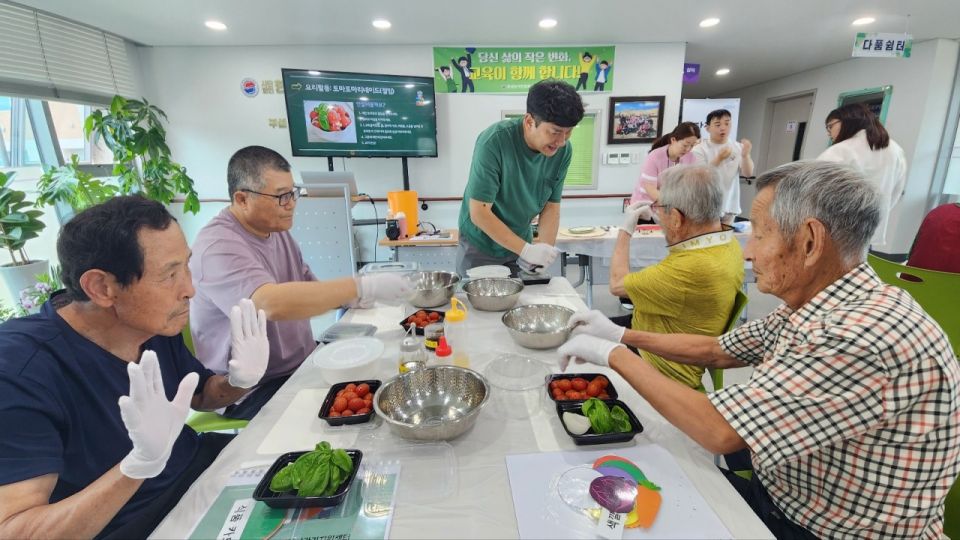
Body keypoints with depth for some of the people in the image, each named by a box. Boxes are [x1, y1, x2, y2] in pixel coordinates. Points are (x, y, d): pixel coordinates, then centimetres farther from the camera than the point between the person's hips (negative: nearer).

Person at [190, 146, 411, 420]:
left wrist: (348, 296, -8)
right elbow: (272, 304, -39)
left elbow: (308, 292, 13)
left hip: (303, 363, 8)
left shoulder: (277, 231, 7)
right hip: (254, 391, -8)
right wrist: (363, 287, -37)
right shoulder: (219, 245, -21)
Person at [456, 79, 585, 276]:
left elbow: (551, 206, -3)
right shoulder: (493, 142, -26)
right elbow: (479, 213, -26)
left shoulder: (563, 151, -11)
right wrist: (527, 250, -29)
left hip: (520, 244, 4)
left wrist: (546, 248, -18)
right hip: (480, 246, -3)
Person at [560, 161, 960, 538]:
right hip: (778, 494, 7)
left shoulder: (864, 337, -32)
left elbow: (720, 432, -30)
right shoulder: (812, 308, -3)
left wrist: (615, 356, -20)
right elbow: (714, 351, 7)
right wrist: (621, 335, 6)